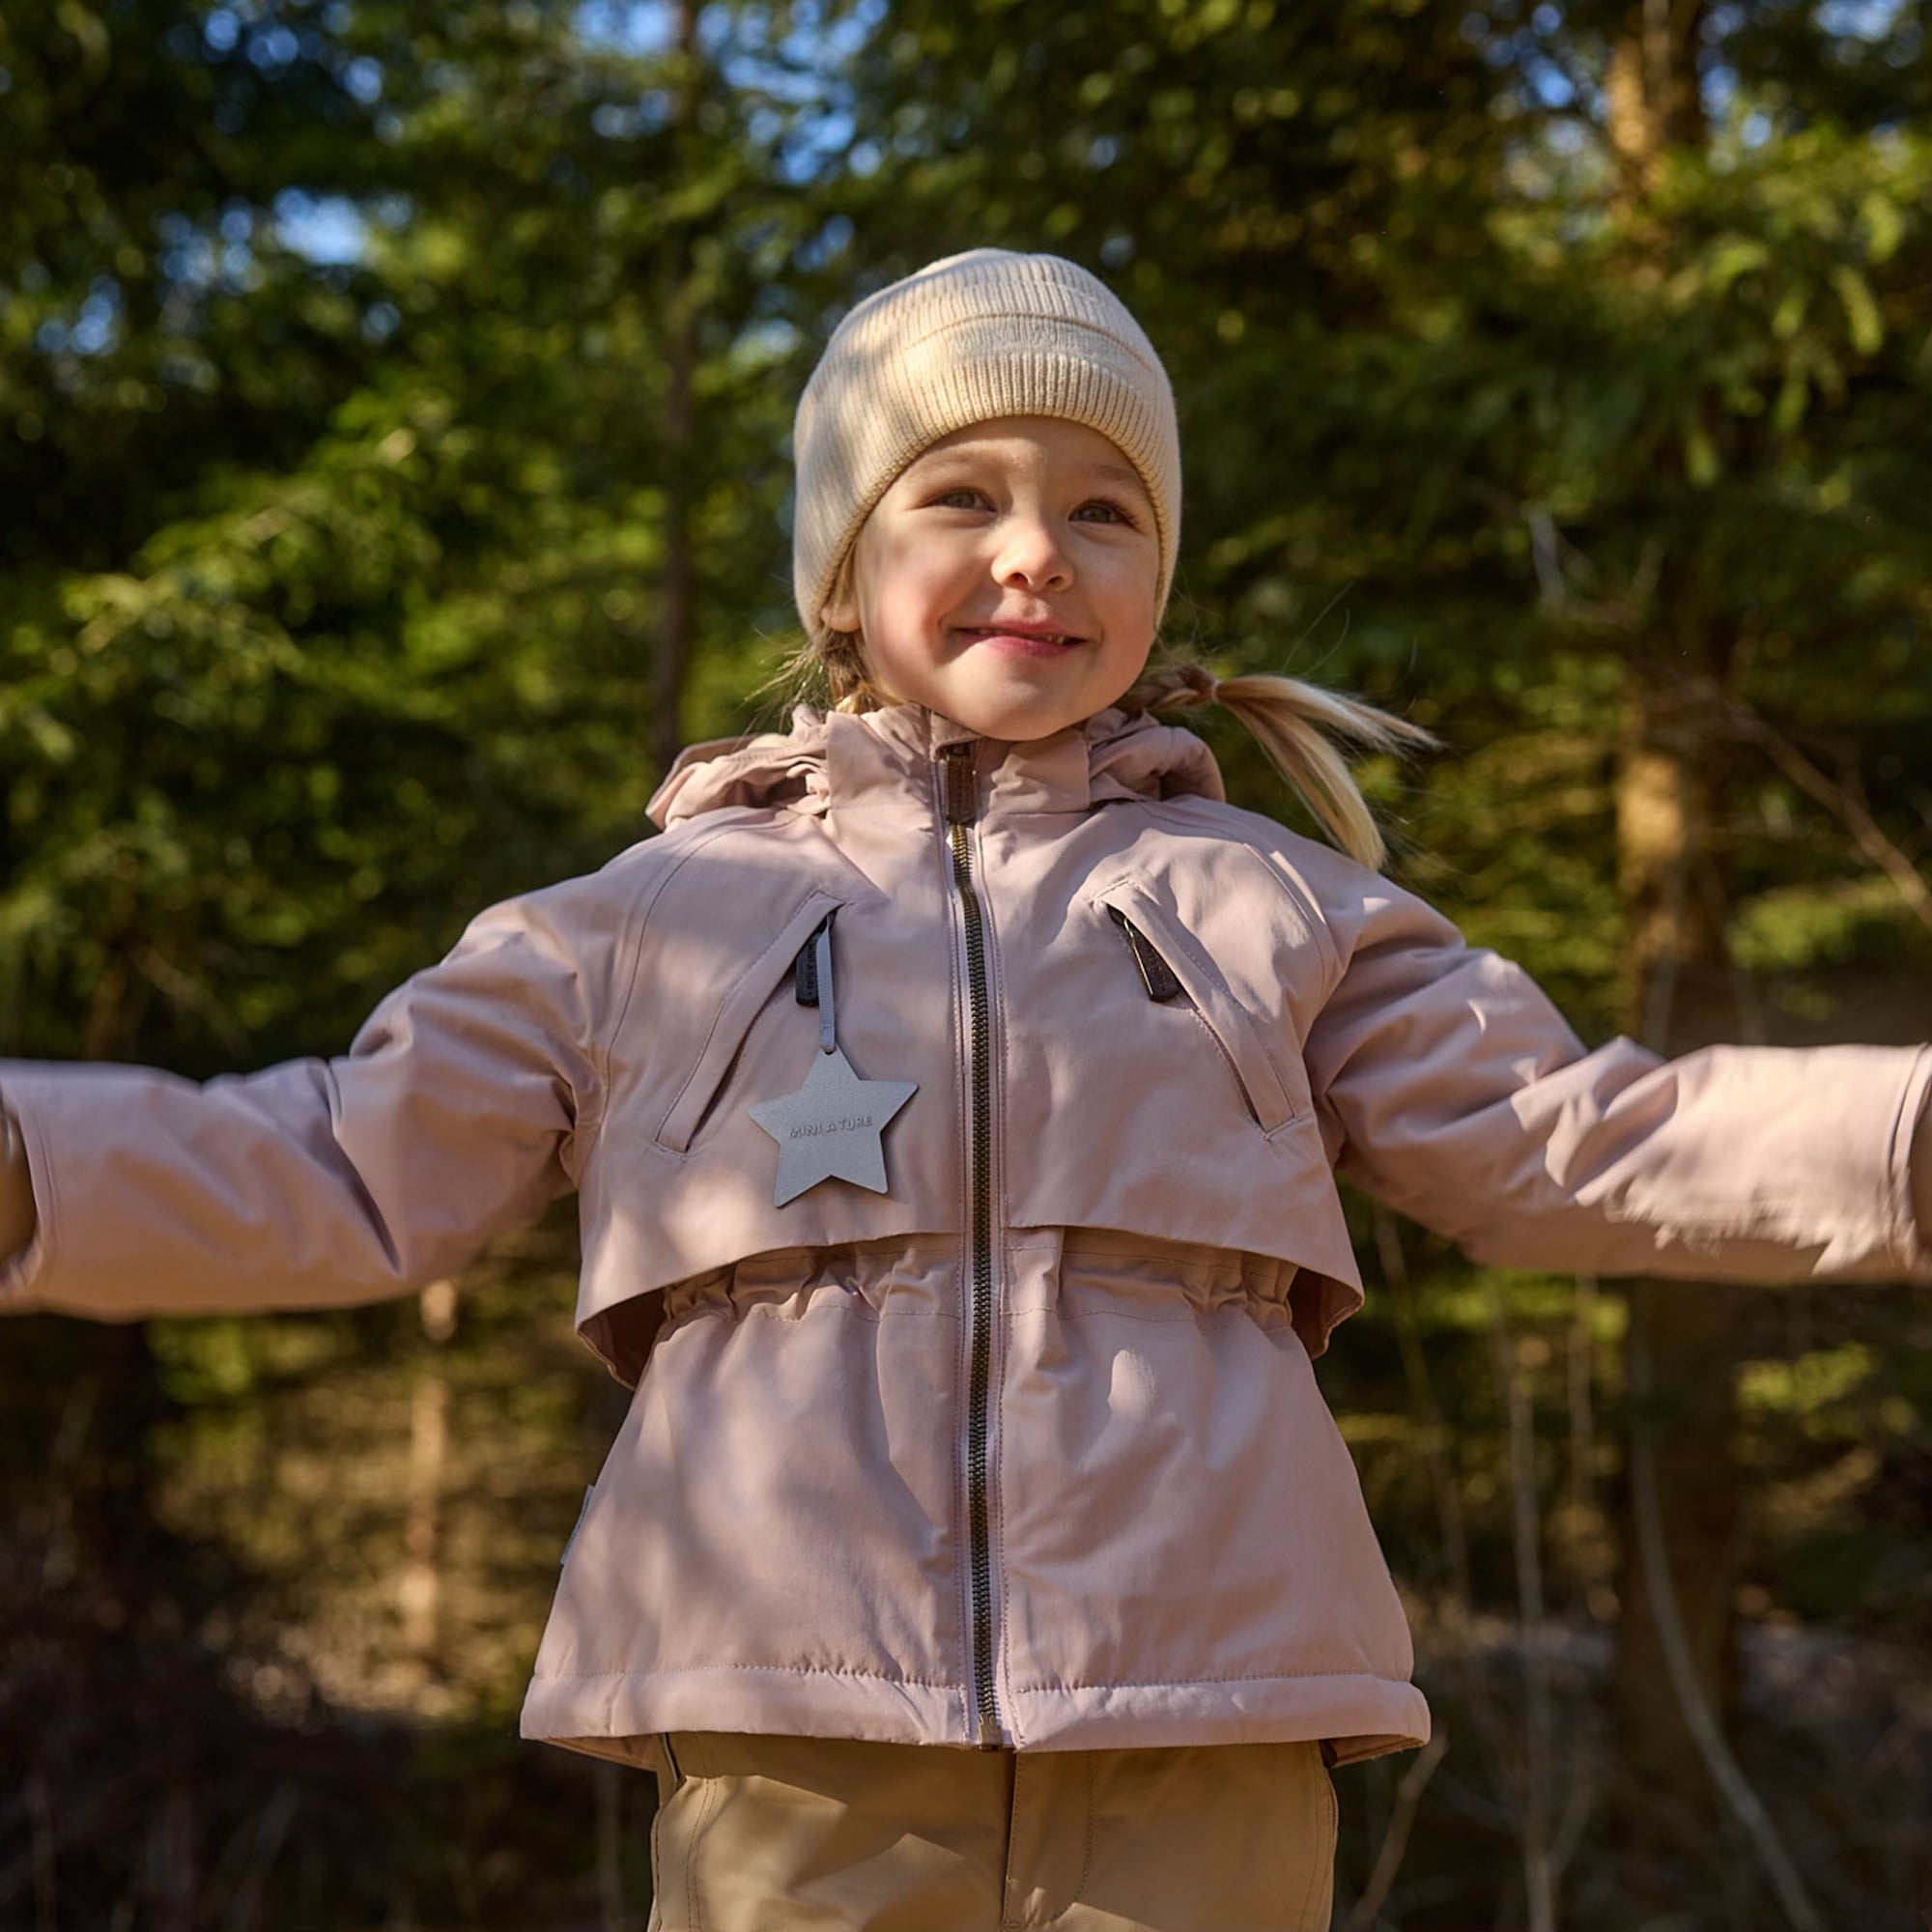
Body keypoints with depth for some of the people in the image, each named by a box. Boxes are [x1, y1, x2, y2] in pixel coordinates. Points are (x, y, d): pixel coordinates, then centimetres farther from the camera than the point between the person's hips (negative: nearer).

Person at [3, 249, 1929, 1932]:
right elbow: (342, 1175, 14)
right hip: (800, 1760, 0)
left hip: (1200, 1756, 1)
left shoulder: (1267, 907, 18)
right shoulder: (658, 918, 16)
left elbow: (1569, 1139, 17)